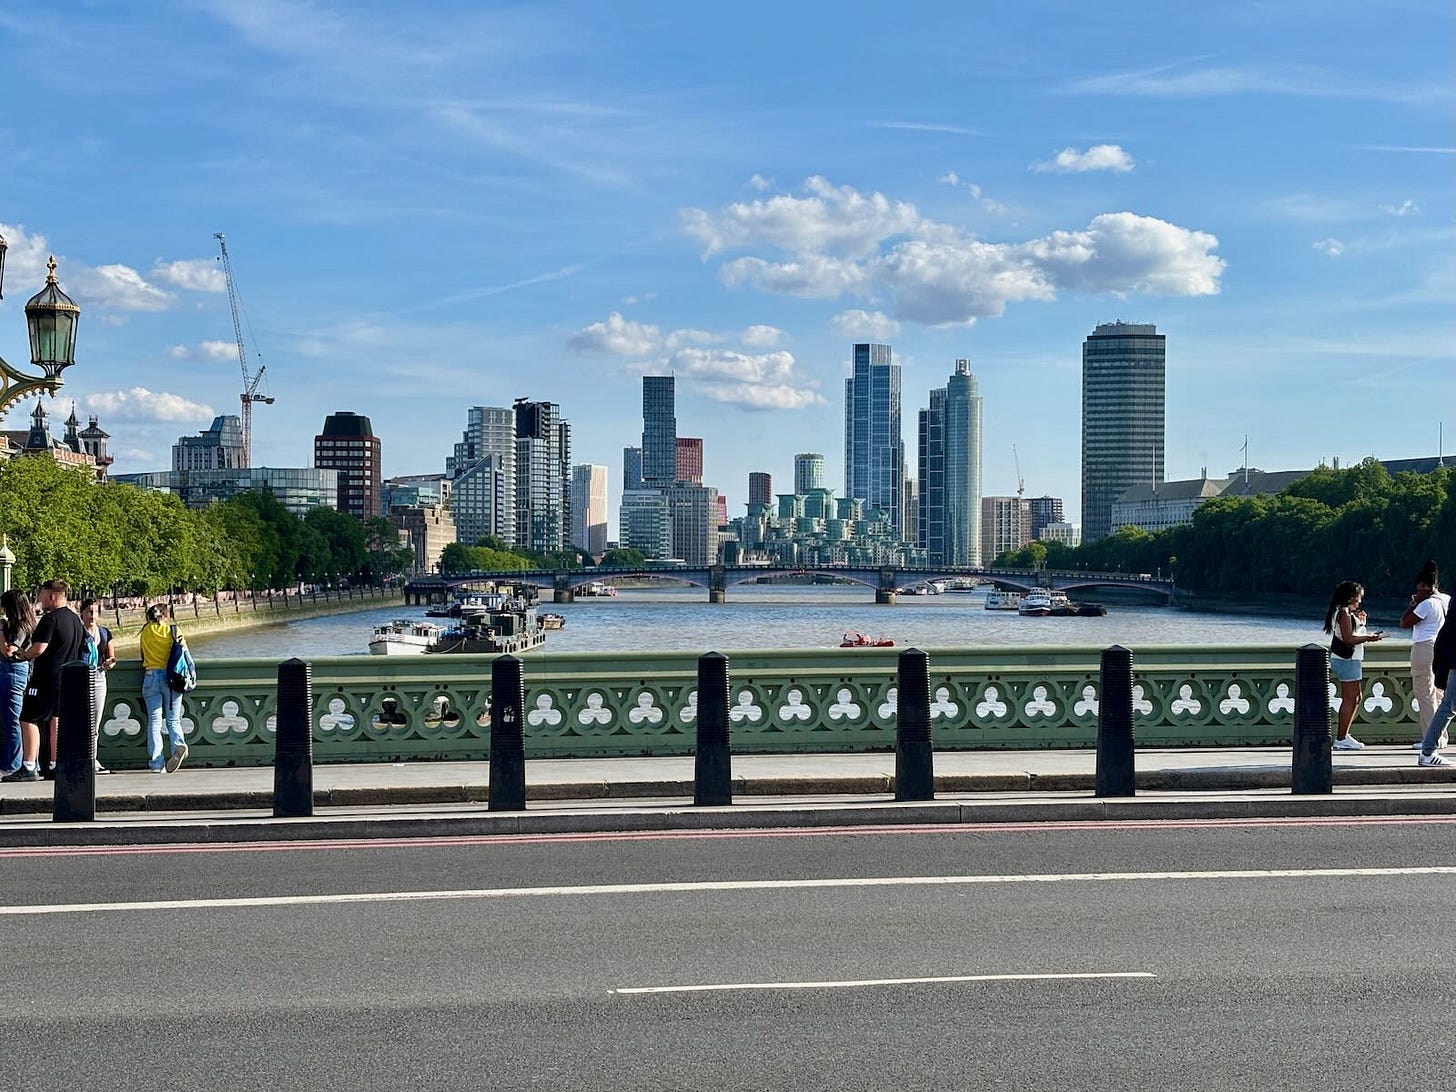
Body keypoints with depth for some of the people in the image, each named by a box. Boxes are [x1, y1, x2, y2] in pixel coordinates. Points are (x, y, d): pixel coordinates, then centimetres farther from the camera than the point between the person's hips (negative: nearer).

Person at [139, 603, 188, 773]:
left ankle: (156, 763, -4)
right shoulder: (173, 630, 2)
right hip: (170, 676, -1)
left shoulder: (146, 631, 7)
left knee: (154, 721, 2)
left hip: (151, 676, 1)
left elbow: (143, 656, 16)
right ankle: (178, 745, -24)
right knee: (173, 720, 6)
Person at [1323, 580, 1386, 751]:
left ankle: (1343, 735, 18)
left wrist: (1360, 622, 12)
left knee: (1355, 699, 15)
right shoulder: (1344, 613, -13)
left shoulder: (1347, 613, 19)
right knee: (1350, 699, -9)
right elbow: (1348, 638, -21)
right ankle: (1341, 739, -7)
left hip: (1350, 659, 11)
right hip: (1346, 660, -11)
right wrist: (1369, 637, -15)